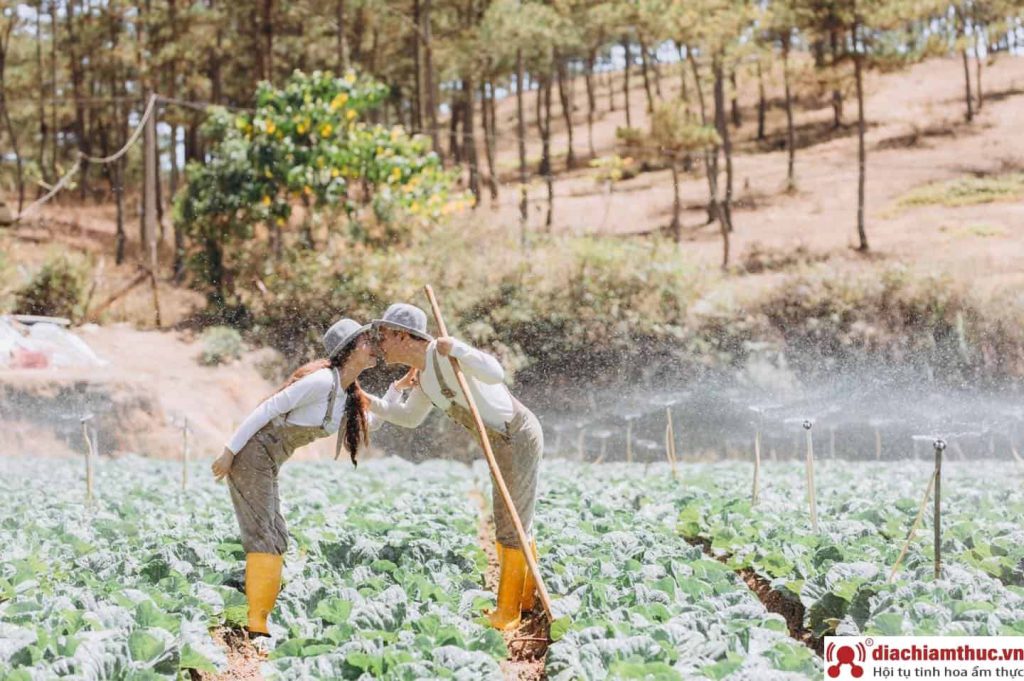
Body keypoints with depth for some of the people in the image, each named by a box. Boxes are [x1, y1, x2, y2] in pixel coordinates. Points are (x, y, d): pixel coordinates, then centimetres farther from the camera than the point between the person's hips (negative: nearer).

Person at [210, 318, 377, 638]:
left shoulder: (349, 395, 7)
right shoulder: (322, 380, -20)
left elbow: (367, 426, 22)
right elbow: (268, 408, -19)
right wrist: (229, 452, -19)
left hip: (268, 463, 10)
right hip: (252, 453, -10)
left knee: (274, 538, 11)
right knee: (265, 537, -11)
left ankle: (258, 618, 15)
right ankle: (257, 625, -11)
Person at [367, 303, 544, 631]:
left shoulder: (445, 352, -22)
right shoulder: (423, 373, 7)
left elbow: (495, 374, -35)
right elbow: (410, 418, 22)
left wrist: (455, 349, -35)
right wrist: (371, 403, 9)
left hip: (519, 437, -10)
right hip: (505, 442, 10)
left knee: (511, 526, -3)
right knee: (512, 525, 19)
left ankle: (507, 613, 4)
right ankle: (525, 598, 32)